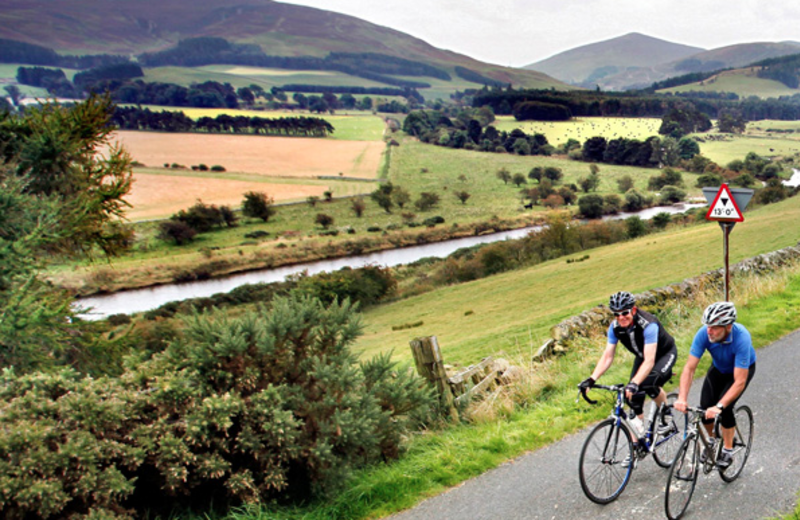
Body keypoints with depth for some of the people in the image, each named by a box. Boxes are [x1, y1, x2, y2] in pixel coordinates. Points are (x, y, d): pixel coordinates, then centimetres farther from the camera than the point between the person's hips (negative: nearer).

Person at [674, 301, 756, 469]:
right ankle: (711, 440, 18)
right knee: (705, 406, -11)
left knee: (725, 407, -21)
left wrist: (719, 406, -48)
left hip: (743, 368, -3)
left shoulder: (741, 338, -41)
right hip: (719, 368, 3)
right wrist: (682, 398, -40)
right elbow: (689, 368, -29)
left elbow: (739, 382, -39)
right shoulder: (703, 334, -32)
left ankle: (728, 450, 1)